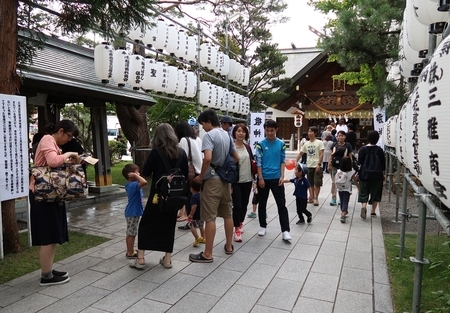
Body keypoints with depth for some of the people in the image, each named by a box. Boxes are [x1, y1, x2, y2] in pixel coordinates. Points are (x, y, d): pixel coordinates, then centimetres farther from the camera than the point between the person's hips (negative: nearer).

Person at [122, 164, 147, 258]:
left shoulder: (130, 184, 8)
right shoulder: (133, 185, -24)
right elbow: (144, 182, -41)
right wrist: (135, 176, -31)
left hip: (132, 212, 10)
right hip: (133, 213, -10)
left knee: (130, 233, 18)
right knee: (132, 234, 1)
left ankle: (130, 251, 29)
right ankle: (130, 253, 12)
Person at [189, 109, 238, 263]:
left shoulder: (209, 135, -13)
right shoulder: (227, 135, 12)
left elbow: (207, 158, -27)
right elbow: (236, 157, 17)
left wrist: (201, 176, -15)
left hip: (213, 180, -8)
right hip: (226, 179, 8)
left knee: (210, 217, -3)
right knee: (227, 214, 16)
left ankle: (207, 254, 3)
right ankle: (229, 246, 29)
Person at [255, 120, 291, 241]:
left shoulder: (281, 144, 0)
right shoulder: (260, 144, -4)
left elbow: (283, 161, 3)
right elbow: (258, 162, -5)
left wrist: (282, 176, -5)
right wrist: (260, 178, -8)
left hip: (277, 178, 0)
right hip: (264, 178, 0)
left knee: (282, 204, -1)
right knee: (262, 204, 12)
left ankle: (285, 231, 3)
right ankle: (263, 226, 28)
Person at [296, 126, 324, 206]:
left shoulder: (319, 142, -6)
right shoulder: (306, 144, 8)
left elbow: (321, 154, -11)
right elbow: (301, 153, 12)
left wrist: (319, 164, -18)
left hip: (317, 166, -5)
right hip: (309, 166, 5)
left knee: (317, 183, -2)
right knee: (310, 183, 12)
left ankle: (316, 198, 9)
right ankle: (311, 198, 22)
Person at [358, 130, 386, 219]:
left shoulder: (363, 149, -6)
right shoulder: (379, 150, -4)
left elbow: (359, 162, -5)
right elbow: (383, 163, 1)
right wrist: (383, 174, 11)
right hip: (377, 175, 1)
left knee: (364, 192, 7)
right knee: (375, 193, 12)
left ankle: (363, 205, -19)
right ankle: (373, 211, 17)